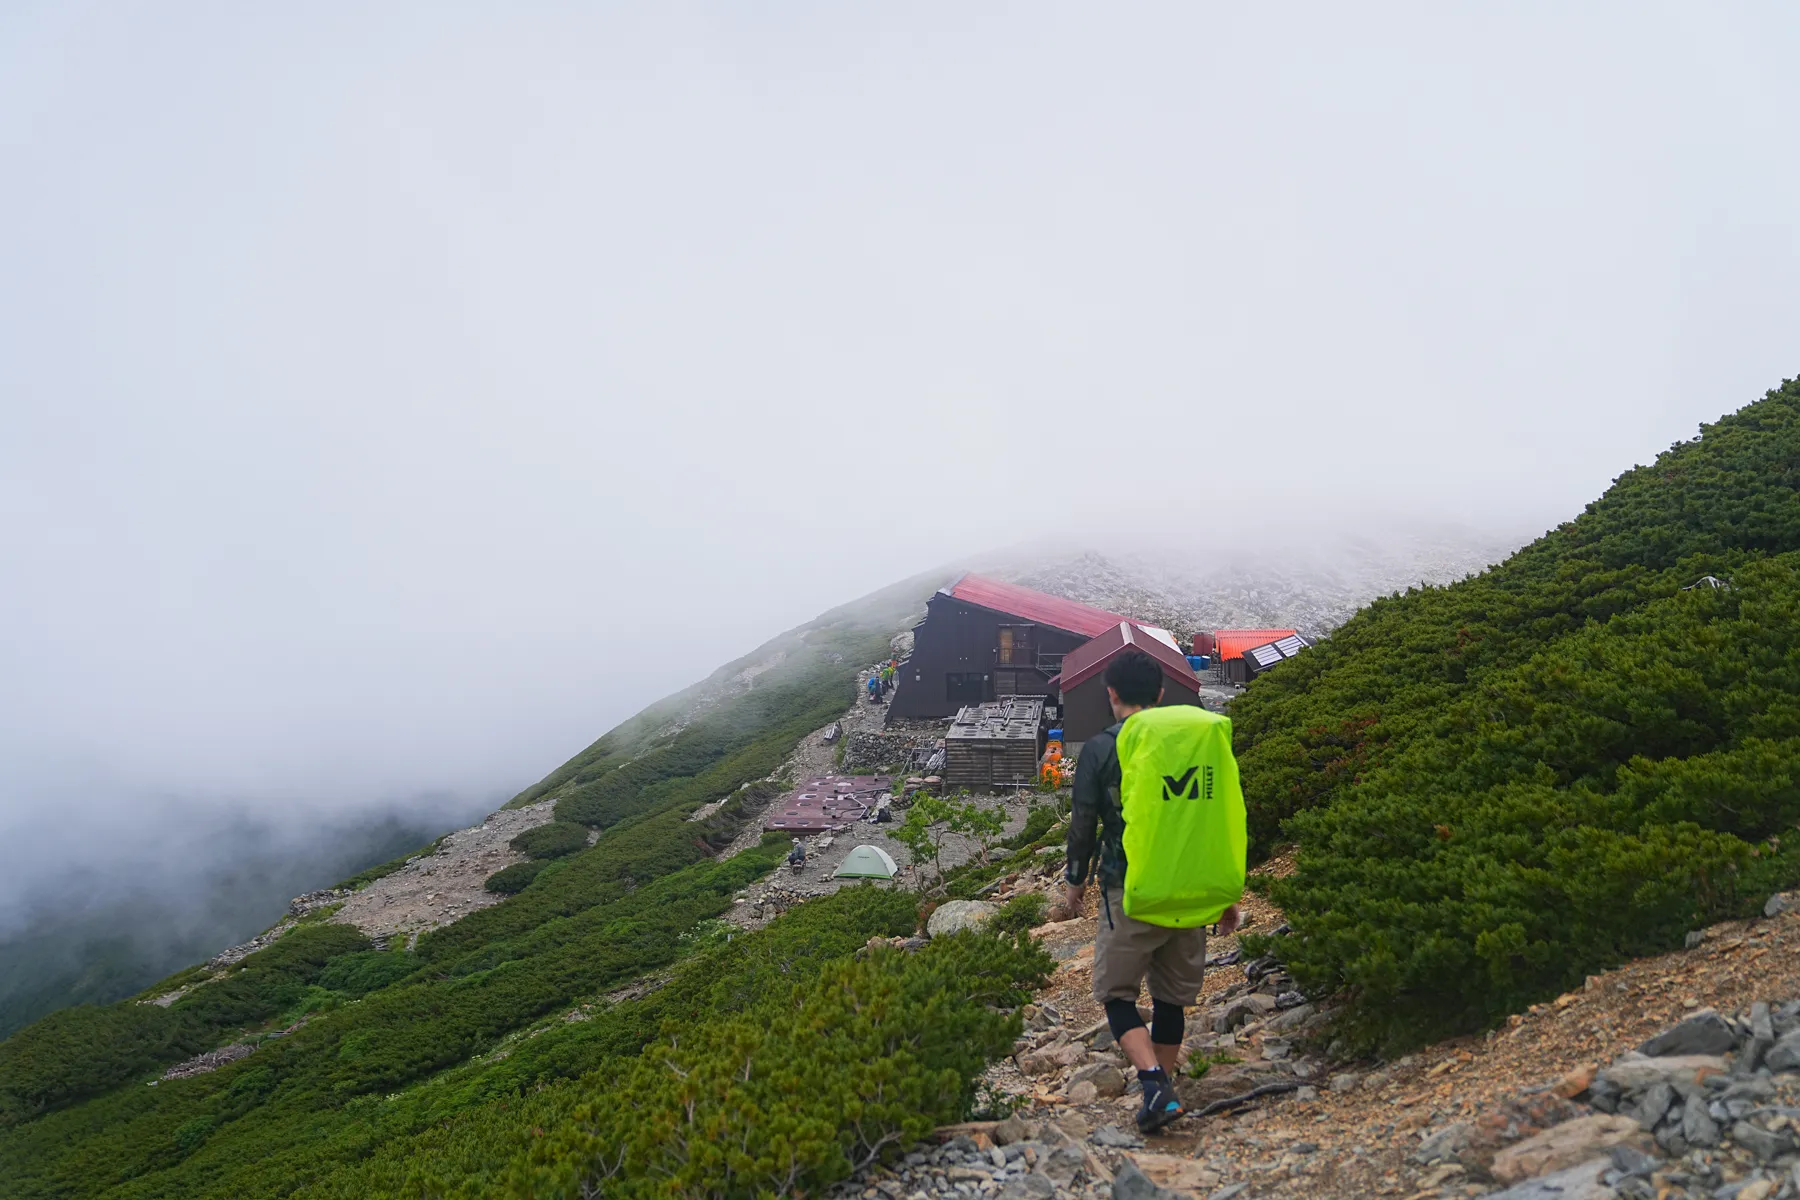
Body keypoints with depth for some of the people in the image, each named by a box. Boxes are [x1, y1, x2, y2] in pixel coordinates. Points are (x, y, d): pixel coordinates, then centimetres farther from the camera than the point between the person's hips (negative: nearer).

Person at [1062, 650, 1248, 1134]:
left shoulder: (1102, 748, -5)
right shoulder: (1206, 740, 7)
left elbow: (1083, 824, -2)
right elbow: (1225, 819, 11)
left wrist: (1075, 882, 14)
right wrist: (1229, 895, 18)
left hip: (1131, 894, -4)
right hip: (1194, 896, 4)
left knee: (1117, 992, 8)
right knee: (1172, 997, 17)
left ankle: (1155, 1085, -10)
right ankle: (1164, 1091, 24)